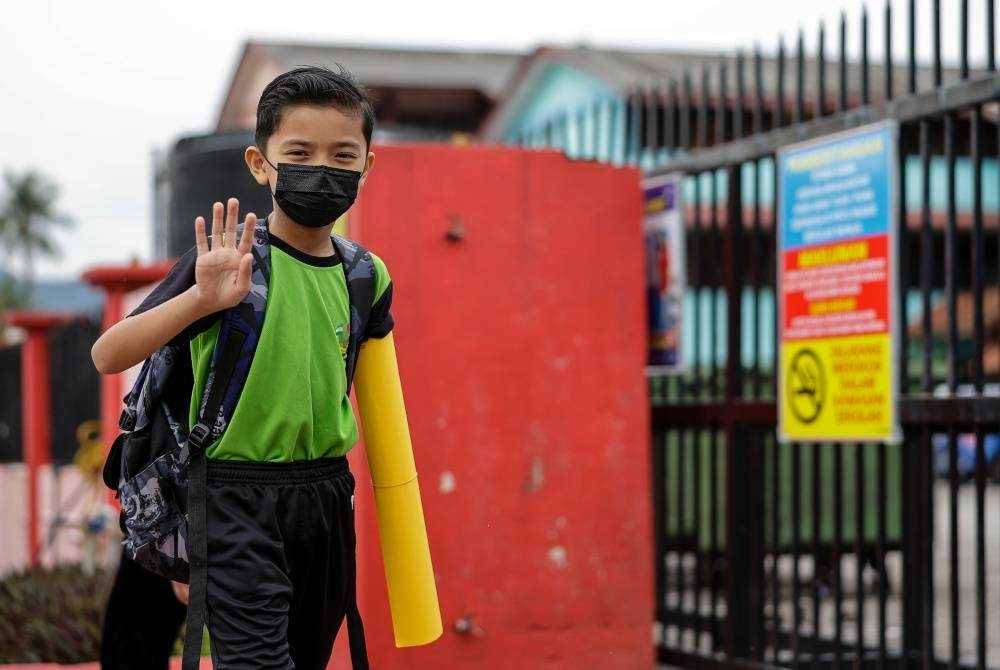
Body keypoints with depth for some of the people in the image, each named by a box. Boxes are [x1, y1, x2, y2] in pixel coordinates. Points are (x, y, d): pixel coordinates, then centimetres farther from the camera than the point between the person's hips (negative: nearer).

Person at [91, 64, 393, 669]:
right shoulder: (230, 259, -12)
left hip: (326, 499, 6)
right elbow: (108, 356, -16)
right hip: (238, 499, -6)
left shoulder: (368, 275, 3)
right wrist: (200, 299, -29)